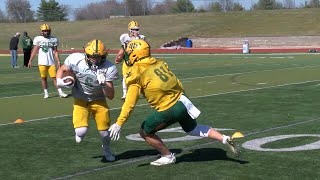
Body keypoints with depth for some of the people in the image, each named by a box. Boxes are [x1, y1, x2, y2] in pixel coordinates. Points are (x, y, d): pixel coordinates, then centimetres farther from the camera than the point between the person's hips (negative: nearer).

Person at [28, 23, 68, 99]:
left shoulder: (54, 39, 5)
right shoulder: (38, 39, -1)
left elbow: (55, 52, 7)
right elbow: (34, 50, 1)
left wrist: (58, 61, 2)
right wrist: (30, 61, -5)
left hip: (51, 62, 1)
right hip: (42, 62, -1)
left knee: (54, 77, -2)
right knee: (43, 78, 5)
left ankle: (60, 92, 0)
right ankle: (46, 93, 15)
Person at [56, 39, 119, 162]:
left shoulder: (109, 69, -21)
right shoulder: (77, 60, -22)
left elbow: (111, 96, -17)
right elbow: (62, 70, 0)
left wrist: (104, 85, -36)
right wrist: (59, 81, -20)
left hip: (98, 100, 1)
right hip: (80, 100, -1)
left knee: (105, 132, 1)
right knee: (81, 132, -20)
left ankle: (106, 149, 38)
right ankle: (79, 133, 21)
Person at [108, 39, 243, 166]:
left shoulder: (136, 73, -8)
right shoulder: (159, 63, 11)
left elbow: (130, 102, -12)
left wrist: (119, 123, -10)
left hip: (168, 110, -7)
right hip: (181, 101, 7)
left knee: (145, 132, 13)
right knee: (192, 129, 29)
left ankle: (168, 156, 22)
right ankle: (225, 139, 23)